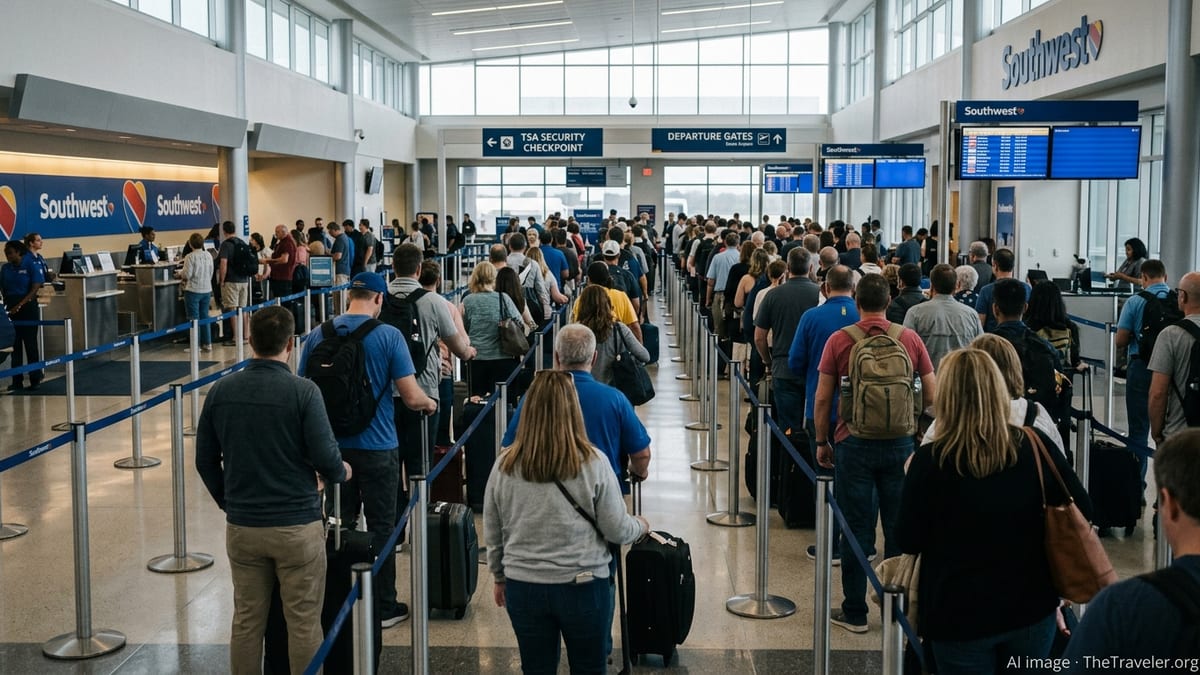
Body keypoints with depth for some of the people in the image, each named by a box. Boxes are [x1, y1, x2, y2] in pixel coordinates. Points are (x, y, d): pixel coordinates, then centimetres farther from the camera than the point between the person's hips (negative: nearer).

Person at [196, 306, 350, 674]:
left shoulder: (220, 390, -1)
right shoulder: (303, 392, -15)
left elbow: (205, 460, 6)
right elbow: (326, 459, -14)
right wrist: (341, 473, 9)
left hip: (241, 526, 4)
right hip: (297, 524, -4)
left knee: (246, 621, 14)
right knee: (303, 623, 6)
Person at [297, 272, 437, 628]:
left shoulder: (318, 334, -2)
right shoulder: (388, 336, -13)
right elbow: (412, 397, -15)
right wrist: (430, 404, 7)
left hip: (332, 445, 4)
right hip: (377, 446, -3)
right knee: (381, 528, 8)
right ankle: (384, 607, 17)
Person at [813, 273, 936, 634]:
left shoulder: (839, 340, -5)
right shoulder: (910, 339, -1)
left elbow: (822, 398, -4)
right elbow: (931, 397, 3)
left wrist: (822, 441, 8)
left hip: (853, 443, -1)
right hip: (900, 444, 2)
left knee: (857, 530, 6)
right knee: (899, 529, 11)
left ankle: (855, 612, 13)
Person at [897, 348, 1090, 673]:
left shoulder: (930, 460, -18)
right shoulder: (1035, 446, -8)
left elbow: (908, 541, -9)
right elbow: (1081, 511, 2)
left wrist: (914, 475, 5)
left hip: (960, 614, -3)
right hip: (1031, 607, 3)